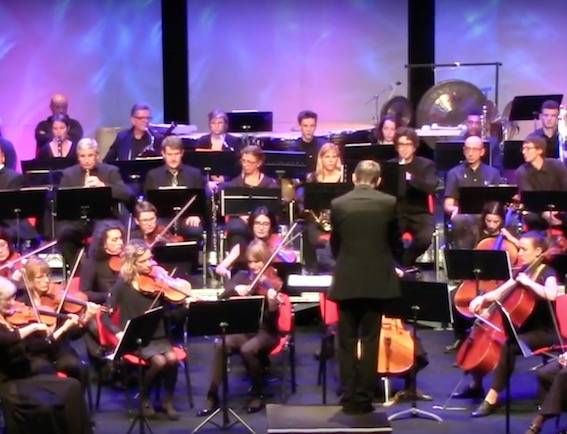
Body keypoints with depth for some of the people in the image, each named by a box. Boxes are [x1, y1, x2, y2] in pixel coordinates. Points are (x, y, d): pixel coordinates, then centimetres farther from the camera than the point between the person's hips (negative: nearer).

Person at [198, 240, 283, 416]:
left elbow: (271, 320, -16)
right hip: (242, 329, 3)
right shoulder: (242, 276, 6)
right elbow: (222, 297, -3)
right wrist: (235, 289, -21)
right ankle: (212, 397, -20)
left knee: (248, 349, -34)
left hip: (265, 331, -3)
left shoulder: (274, 283, -6)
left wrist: (273, 303, -37)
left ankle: (257, 395, -11)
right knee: (220, 345, -27)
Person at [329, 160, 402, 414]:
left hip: (347, 280, 0)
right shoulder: (389, 203, -4)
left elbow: (335, 245, 8)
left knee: (347, 343, 8)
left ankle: (349, 399, 7)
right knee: (370, 342, 4)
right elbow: (396, 242, 6)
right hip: (377, 280, 0)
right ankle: (364, 398, 4)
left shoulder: (338, 204, -2)